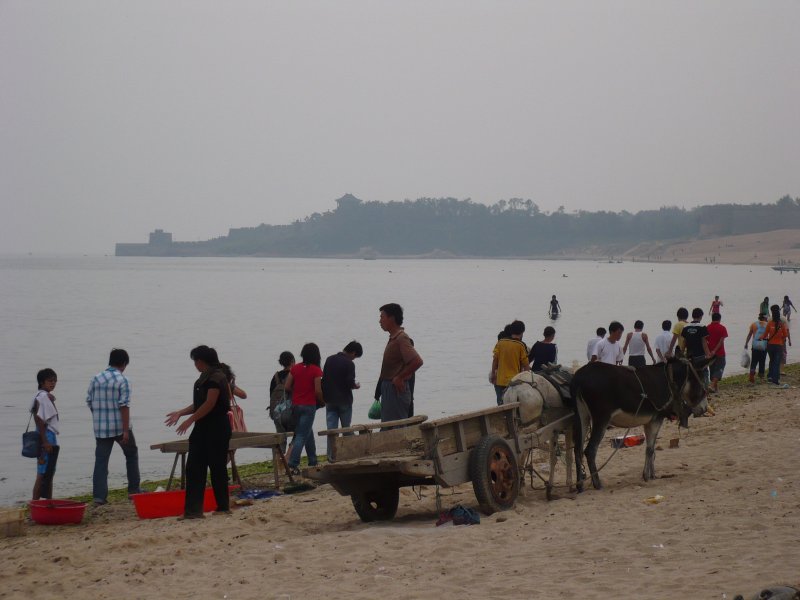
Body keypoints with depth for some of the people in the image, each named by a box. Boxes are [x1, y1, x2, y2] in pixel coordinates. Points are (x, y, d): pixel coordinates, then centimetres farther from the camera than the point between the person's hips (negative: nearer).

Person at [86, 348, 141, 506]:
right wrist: (126, 430, -15)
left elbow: (89, 401, 8)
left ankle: (99, 496, -3)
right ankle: (133, 490, 22)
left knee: (101, 461, 4)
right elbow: (124, 406, -16)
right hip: (120, 427, -3)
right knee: (131, 455, 18)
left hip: (100, 428, 3)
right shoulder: (123, 380, -10)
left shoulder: (96, 379, 4)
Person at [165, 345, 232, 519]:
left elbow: (209, 404, -20)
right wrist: (180, 413, 11)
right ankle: (193, 509, 0)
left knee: (217, 466, -1)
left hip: (216, 428, -10)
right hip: (203, 428, 10)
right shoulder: (204, 378, 15)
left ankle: (223, 506, 9)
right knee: (194, 467, 2)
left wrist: (189, 420, -18)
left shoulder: (216, 378, -15)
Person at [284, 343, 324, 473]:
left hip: (295, 405, 6)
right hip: (309, 406, -6)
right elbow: (318, 391, -14)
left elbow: (287, 387, 2)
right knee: (302, 436, -5)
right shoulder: (316, 370, -11)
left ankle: (312, 462, 29)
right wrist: (322, 401, 4)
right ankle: (292, 465, -13)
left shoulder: (295, 368, 3)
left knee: (308, 433, 21)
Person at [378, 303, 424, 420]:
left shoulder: (401, 338, -16)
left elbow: (417, 361, -28)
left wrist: (399, 378, -20)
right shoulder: (393, 338, 15)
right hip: (388, 389, 10)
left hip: (396, 389, -10)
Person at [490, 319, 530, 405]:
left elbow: (495, 359, 4)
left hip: (500, 381, 3)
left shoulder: (500, 343, 0)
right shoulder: (521, 345, -8)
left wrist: (493, 374, 15)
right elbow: (525, 365, -6)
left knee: (501, 404, 11)